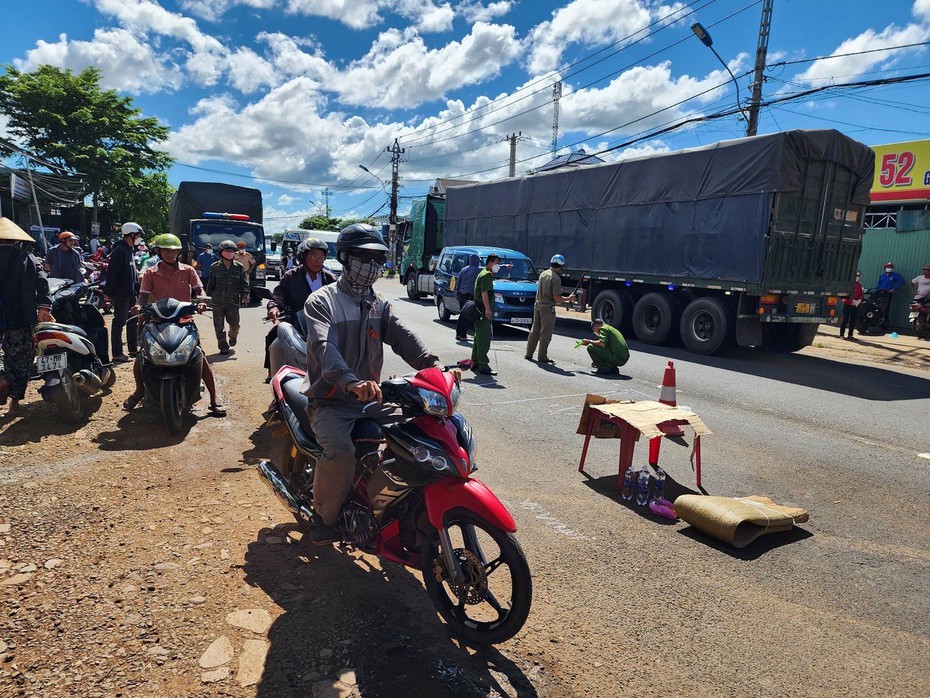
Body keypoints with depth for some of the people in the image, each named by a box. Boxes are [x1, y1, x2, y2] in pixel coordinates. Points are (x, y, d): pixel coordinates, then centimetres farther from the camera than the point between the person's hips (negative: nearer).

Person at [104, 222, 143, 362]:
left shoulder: (129, 249, 16)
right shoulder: (119, 250, -15)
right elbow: (112, 272, -19)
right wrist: (109, 291, -20)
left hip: (130, 292, 10)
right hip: (121, 293, -10)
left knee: (133, 321, 15)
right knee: (119, 322, -5)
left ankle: (133, 349, 24)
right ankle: (117, 354, 0)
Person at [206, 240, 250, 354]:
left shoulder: (239, 267, 4)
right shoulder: (215, 267, 4)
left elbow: (244, 283, 4)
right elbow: (211, 284, 9)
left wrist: (245, 295, -8)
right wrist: (209, 297, 10)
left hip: (233, 301, 0)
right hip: (217, 302, 0)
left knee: (234, 324, 4)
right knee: (219, 326, 1)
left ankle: (233, 336, 37)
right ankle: (223, 347, 10)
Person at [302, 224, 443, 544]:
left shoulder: (380, 305, 15)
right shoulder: (321, 301, -3)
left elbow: (403, 338, -2)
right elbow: (325, 348, -22)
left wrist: (434, 367, -22)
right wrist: (352, 382, -42)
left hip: (370, 399, 6)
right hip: (331, 400, -5)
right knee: (340, 452, -31)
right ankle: (323, 516, -2)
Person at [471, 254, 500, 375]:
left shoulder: (483, 273, 22)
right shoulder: (487, 275, -11)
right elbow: (484, 293, -22)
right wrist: (487, 309, -30)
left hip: (480, 311, 11)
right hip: (484, 312, -11)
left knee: (479, 338, 16)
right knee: (484, 339, -10)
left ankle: (475, 363, 23)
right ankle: (483, 366, -10)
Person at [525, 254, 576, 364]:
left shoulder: (543, 274, 8)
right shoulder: (556, 278, -16)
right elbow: (557, 298, -19)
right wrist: (569, 298, -2)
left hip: (538, 305, 8)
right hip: (548, 308, -7)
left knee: (534, 331, 15)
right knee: (546, 334, 2)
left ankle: (529, 354, 21)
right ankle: (542, 357, 6)